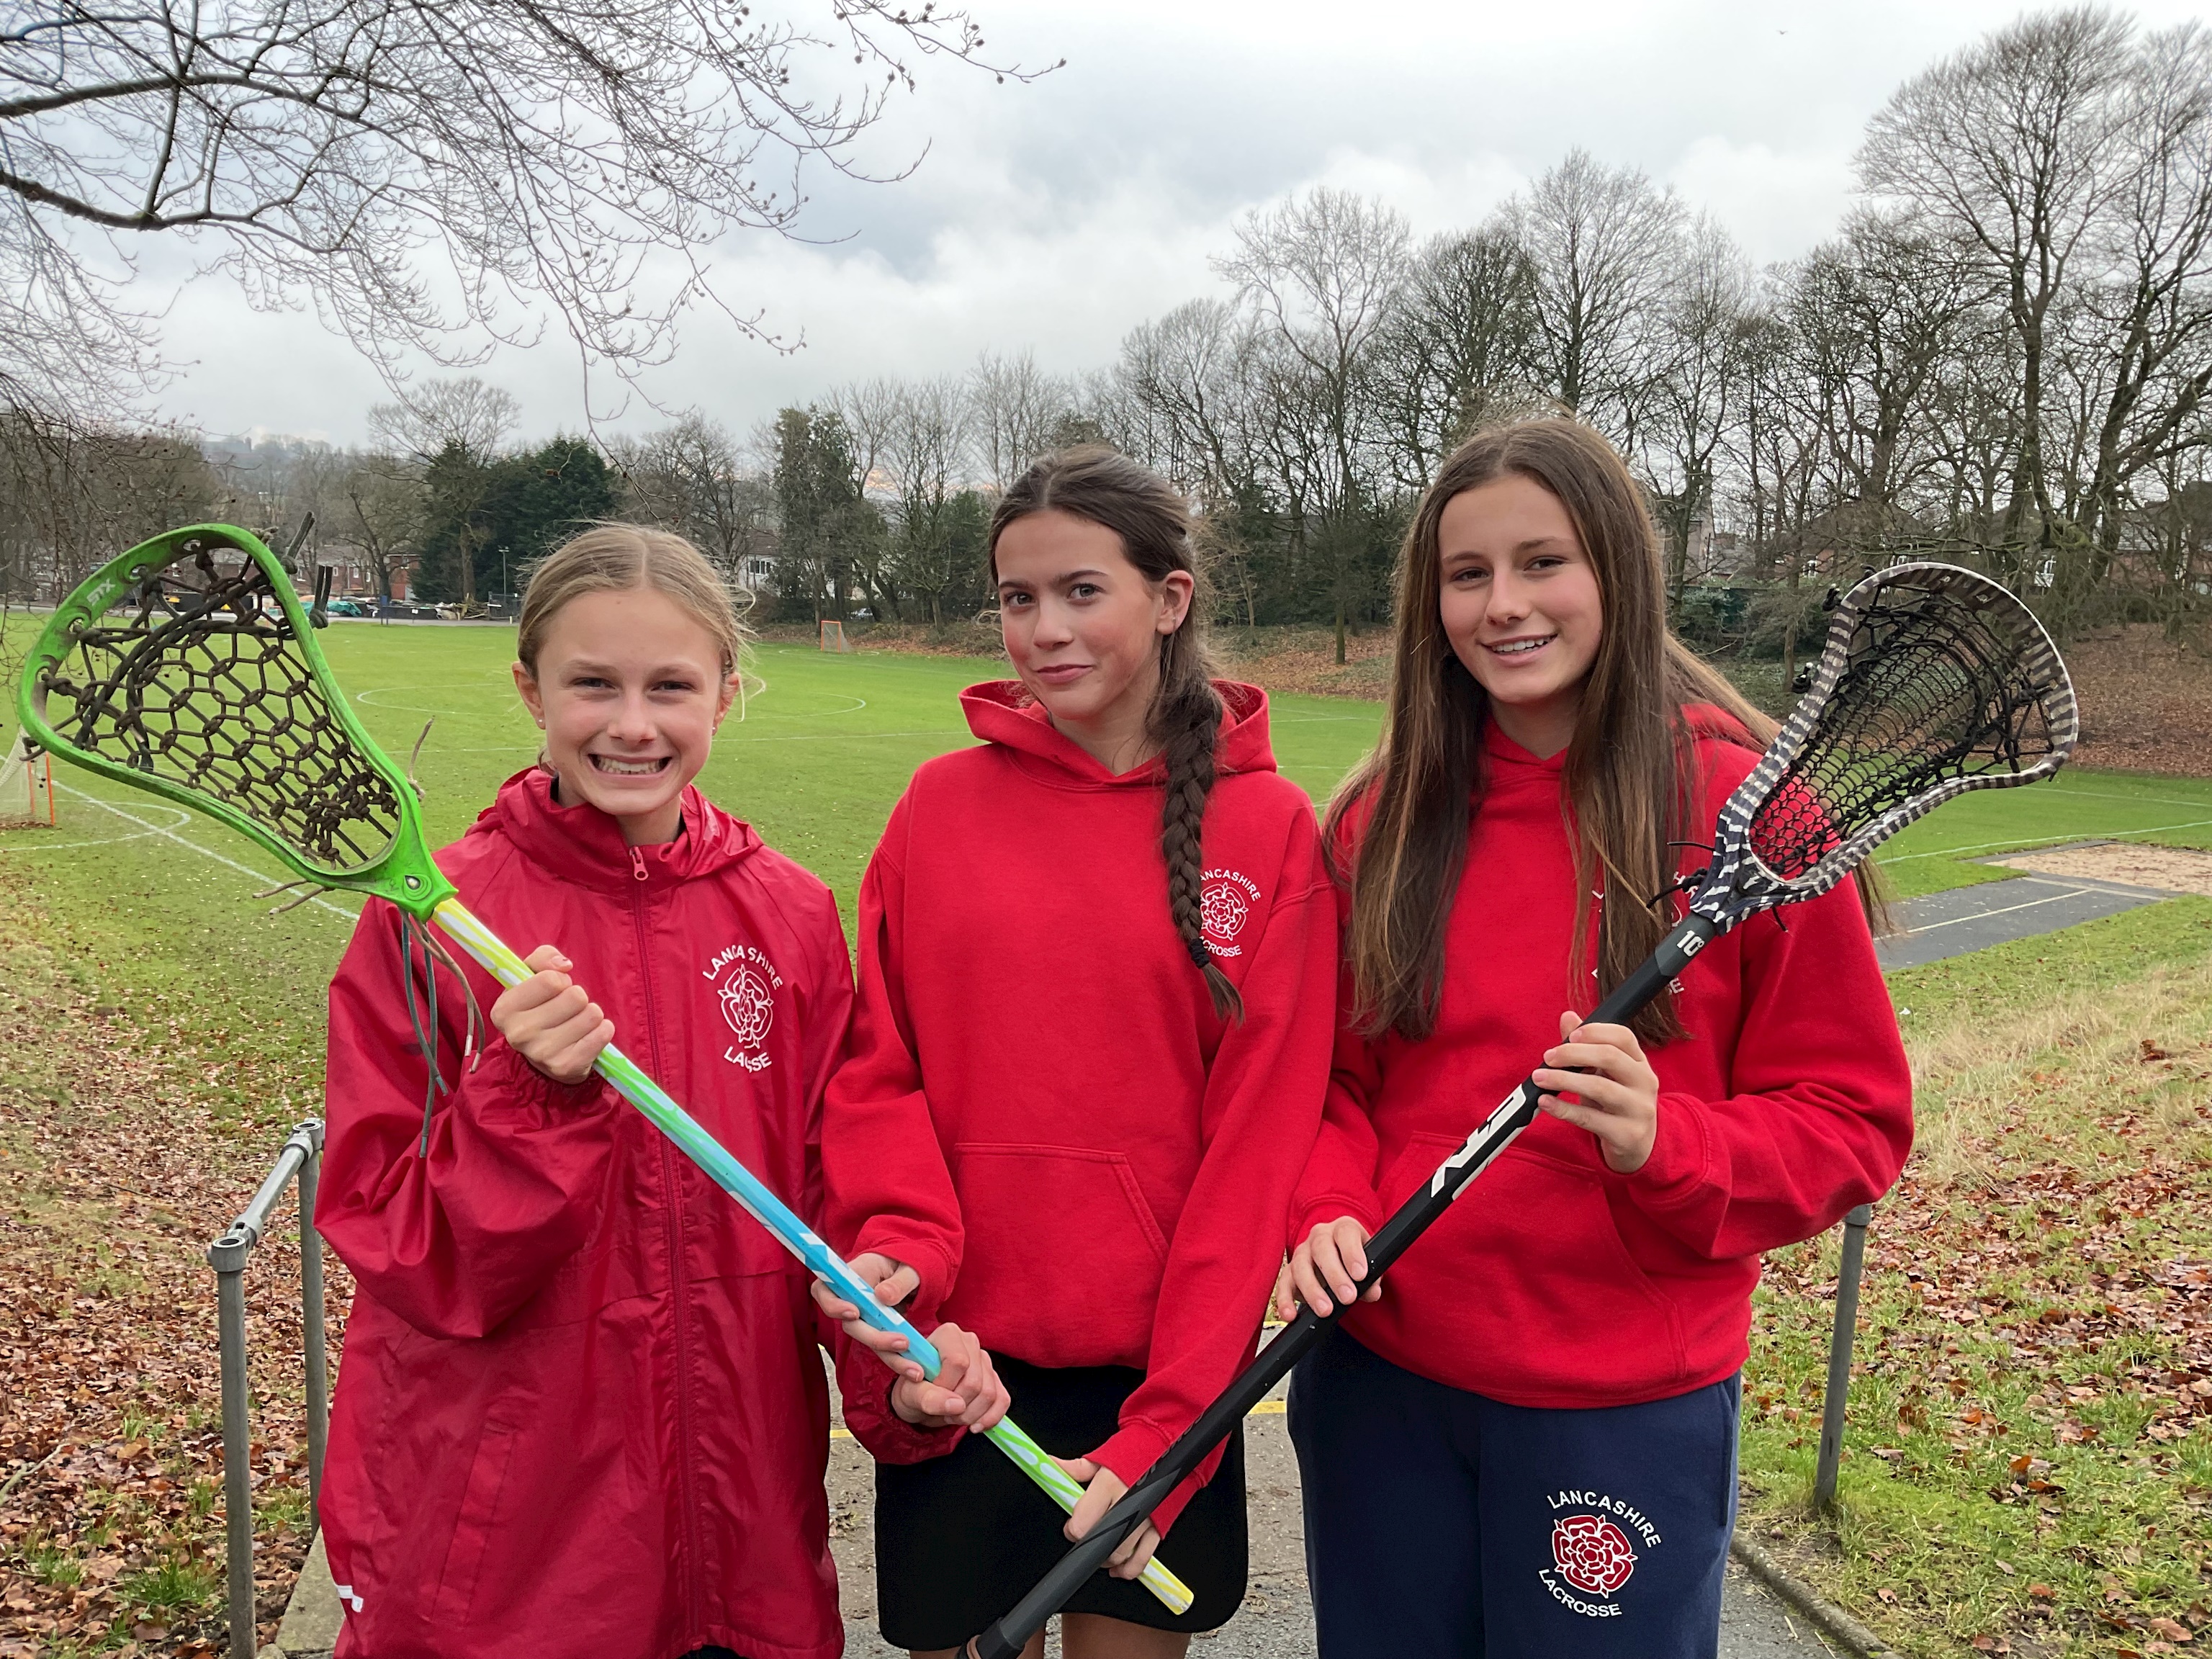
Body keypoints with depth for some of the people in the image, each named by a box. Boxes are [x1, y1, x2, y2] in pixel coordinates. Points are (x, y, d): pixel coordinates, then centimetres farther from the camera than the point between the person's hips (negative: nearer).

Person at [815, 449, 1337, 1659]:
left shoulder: (1269, 826, -5)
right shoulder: (941, 804, 1)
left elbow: (1258, 1140, -7)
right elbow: (877, 1069, 4)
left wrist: (1163, 1431, -11)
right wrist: (901, 1241, -15)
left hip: (1159, 1375, -1)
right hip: (954, 1359, 2)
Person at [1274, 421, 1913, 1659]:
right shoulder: (1380, 818, 0)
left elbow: (1854, 1119, -5)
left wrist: (1668, 1145, -23)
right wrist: (1329, 1210, -10)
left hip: (1625, 1409, -3)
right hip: (1378, 1379, 3)